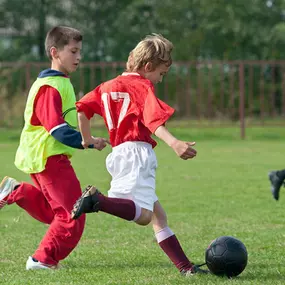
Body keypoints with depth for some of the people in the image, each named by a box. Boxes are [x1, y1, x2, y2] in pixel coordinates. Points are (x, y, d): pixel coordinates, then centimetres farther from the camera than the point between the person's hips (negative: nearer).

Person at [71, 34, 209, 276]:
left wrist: (87, 139, 29)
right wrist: (174, 143, -33)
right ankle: (97, 200, -39)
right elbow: (154, 121, -19)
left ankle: (184, 266, 9)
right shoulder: (143, 86, -3)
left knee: (158, 215, 11)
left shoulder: (109, 86, 20)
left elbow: (82, 107, 17)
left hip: (118, 154, 9)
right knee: (143, 215, -24)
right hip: (137, 153, -9)